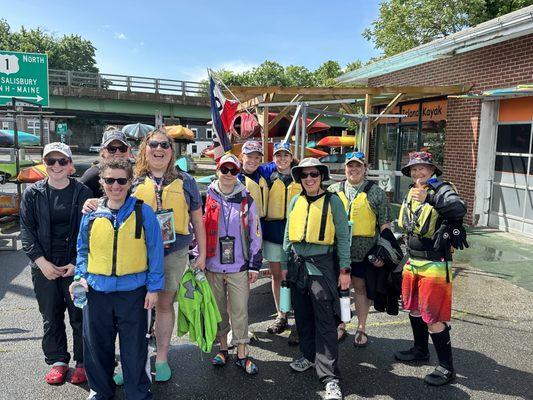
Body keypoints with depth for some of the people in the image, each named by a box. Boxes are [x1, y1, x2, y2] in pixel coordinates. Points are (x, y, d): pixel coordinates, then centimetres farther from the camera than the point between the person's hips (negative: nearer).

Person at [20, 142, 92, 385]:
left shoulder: (82, 192, -1)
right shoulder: (32, 194, 4)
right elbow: (26, 230, 2)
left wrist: (78, 263, -10)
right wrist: (42, 262, -9)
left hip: (77, 265, -2)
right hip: (44, 267, 2)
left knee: (80, 315, 5)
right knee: (51, 316, 12)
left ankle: (82, 362, 21)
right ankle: (57, 361, 29)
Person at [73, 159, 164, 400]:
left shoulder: (143, 212, -6)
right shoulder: (91, 214, 2)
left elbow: (155, 252, -4)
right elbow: (82, 249, 14)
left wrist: (154, 287, -5)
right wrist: (81, 277, 1)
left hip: (133, 291, -3)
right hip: (97, 290, 3)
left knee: (135, 348, 9)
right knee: (97, 346, 16)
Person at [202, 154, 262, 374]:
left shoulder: (246, 200, 3)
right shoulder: (206, 199, 3)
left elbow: (255, 234, 4)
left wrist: (255, 264, 1)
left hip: (239, 267, -1)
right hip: (212, 266, 1)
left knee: (240, 311, 2)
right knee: (218, 309, 12)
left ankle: (241, 354, 16)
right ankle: (223, 348, 29)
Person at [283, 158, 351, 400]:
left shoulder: (333, 202, -4)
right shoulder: (295, 202, 9)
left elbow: (343, 237, -4)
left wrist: (344, 270, -7)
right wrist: (285, 265, 13)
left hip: (322, 265, -5)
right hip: (298, 264, 5)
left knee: (325, 321, -6)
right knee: (303, 316, 15)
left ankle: (330, 377, 0)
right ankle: (309, 356, 35)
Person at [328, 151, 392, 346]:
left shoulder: (376, 193, 0)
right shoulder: (334, 190, 6)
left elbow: (385, 224, 1)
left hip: (365, 251, -2)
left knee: (361, 287, 9)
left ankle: (361, 329, 25)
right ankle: (340, 326, 28)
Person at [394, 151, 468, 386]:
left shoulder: (441, 190, -12)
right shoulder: (412, 193, 11)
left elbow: (459, 209, -33)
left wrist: (430, 197, -43)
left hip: (434, 265, -8)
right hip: (413, 262, 8)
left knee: (433, 317, -5)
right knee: (413, 308, 21)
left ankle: (447, 368, 9)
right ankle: (420, 350, 40)